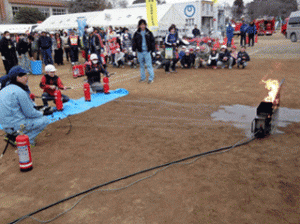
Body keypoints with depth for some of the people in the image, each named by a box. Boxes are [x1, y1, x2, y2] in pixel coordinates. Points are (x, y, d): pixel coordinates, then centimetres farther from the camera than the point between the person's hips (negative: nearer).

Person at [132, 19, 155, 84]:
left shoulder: (149, 33, 3)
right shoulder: (137, 33, 5)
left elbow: (152, 41, 6)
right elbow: (134, 41, 9)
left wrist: (153, 50, 1)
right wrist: (134, 49, 0)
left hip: (147, 51, -2)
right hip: (140, 52, 2)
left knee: (149, 65, -5)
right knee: (141, 65, 10)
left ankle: (151, 78, 0)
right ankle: (143, 78, 20)